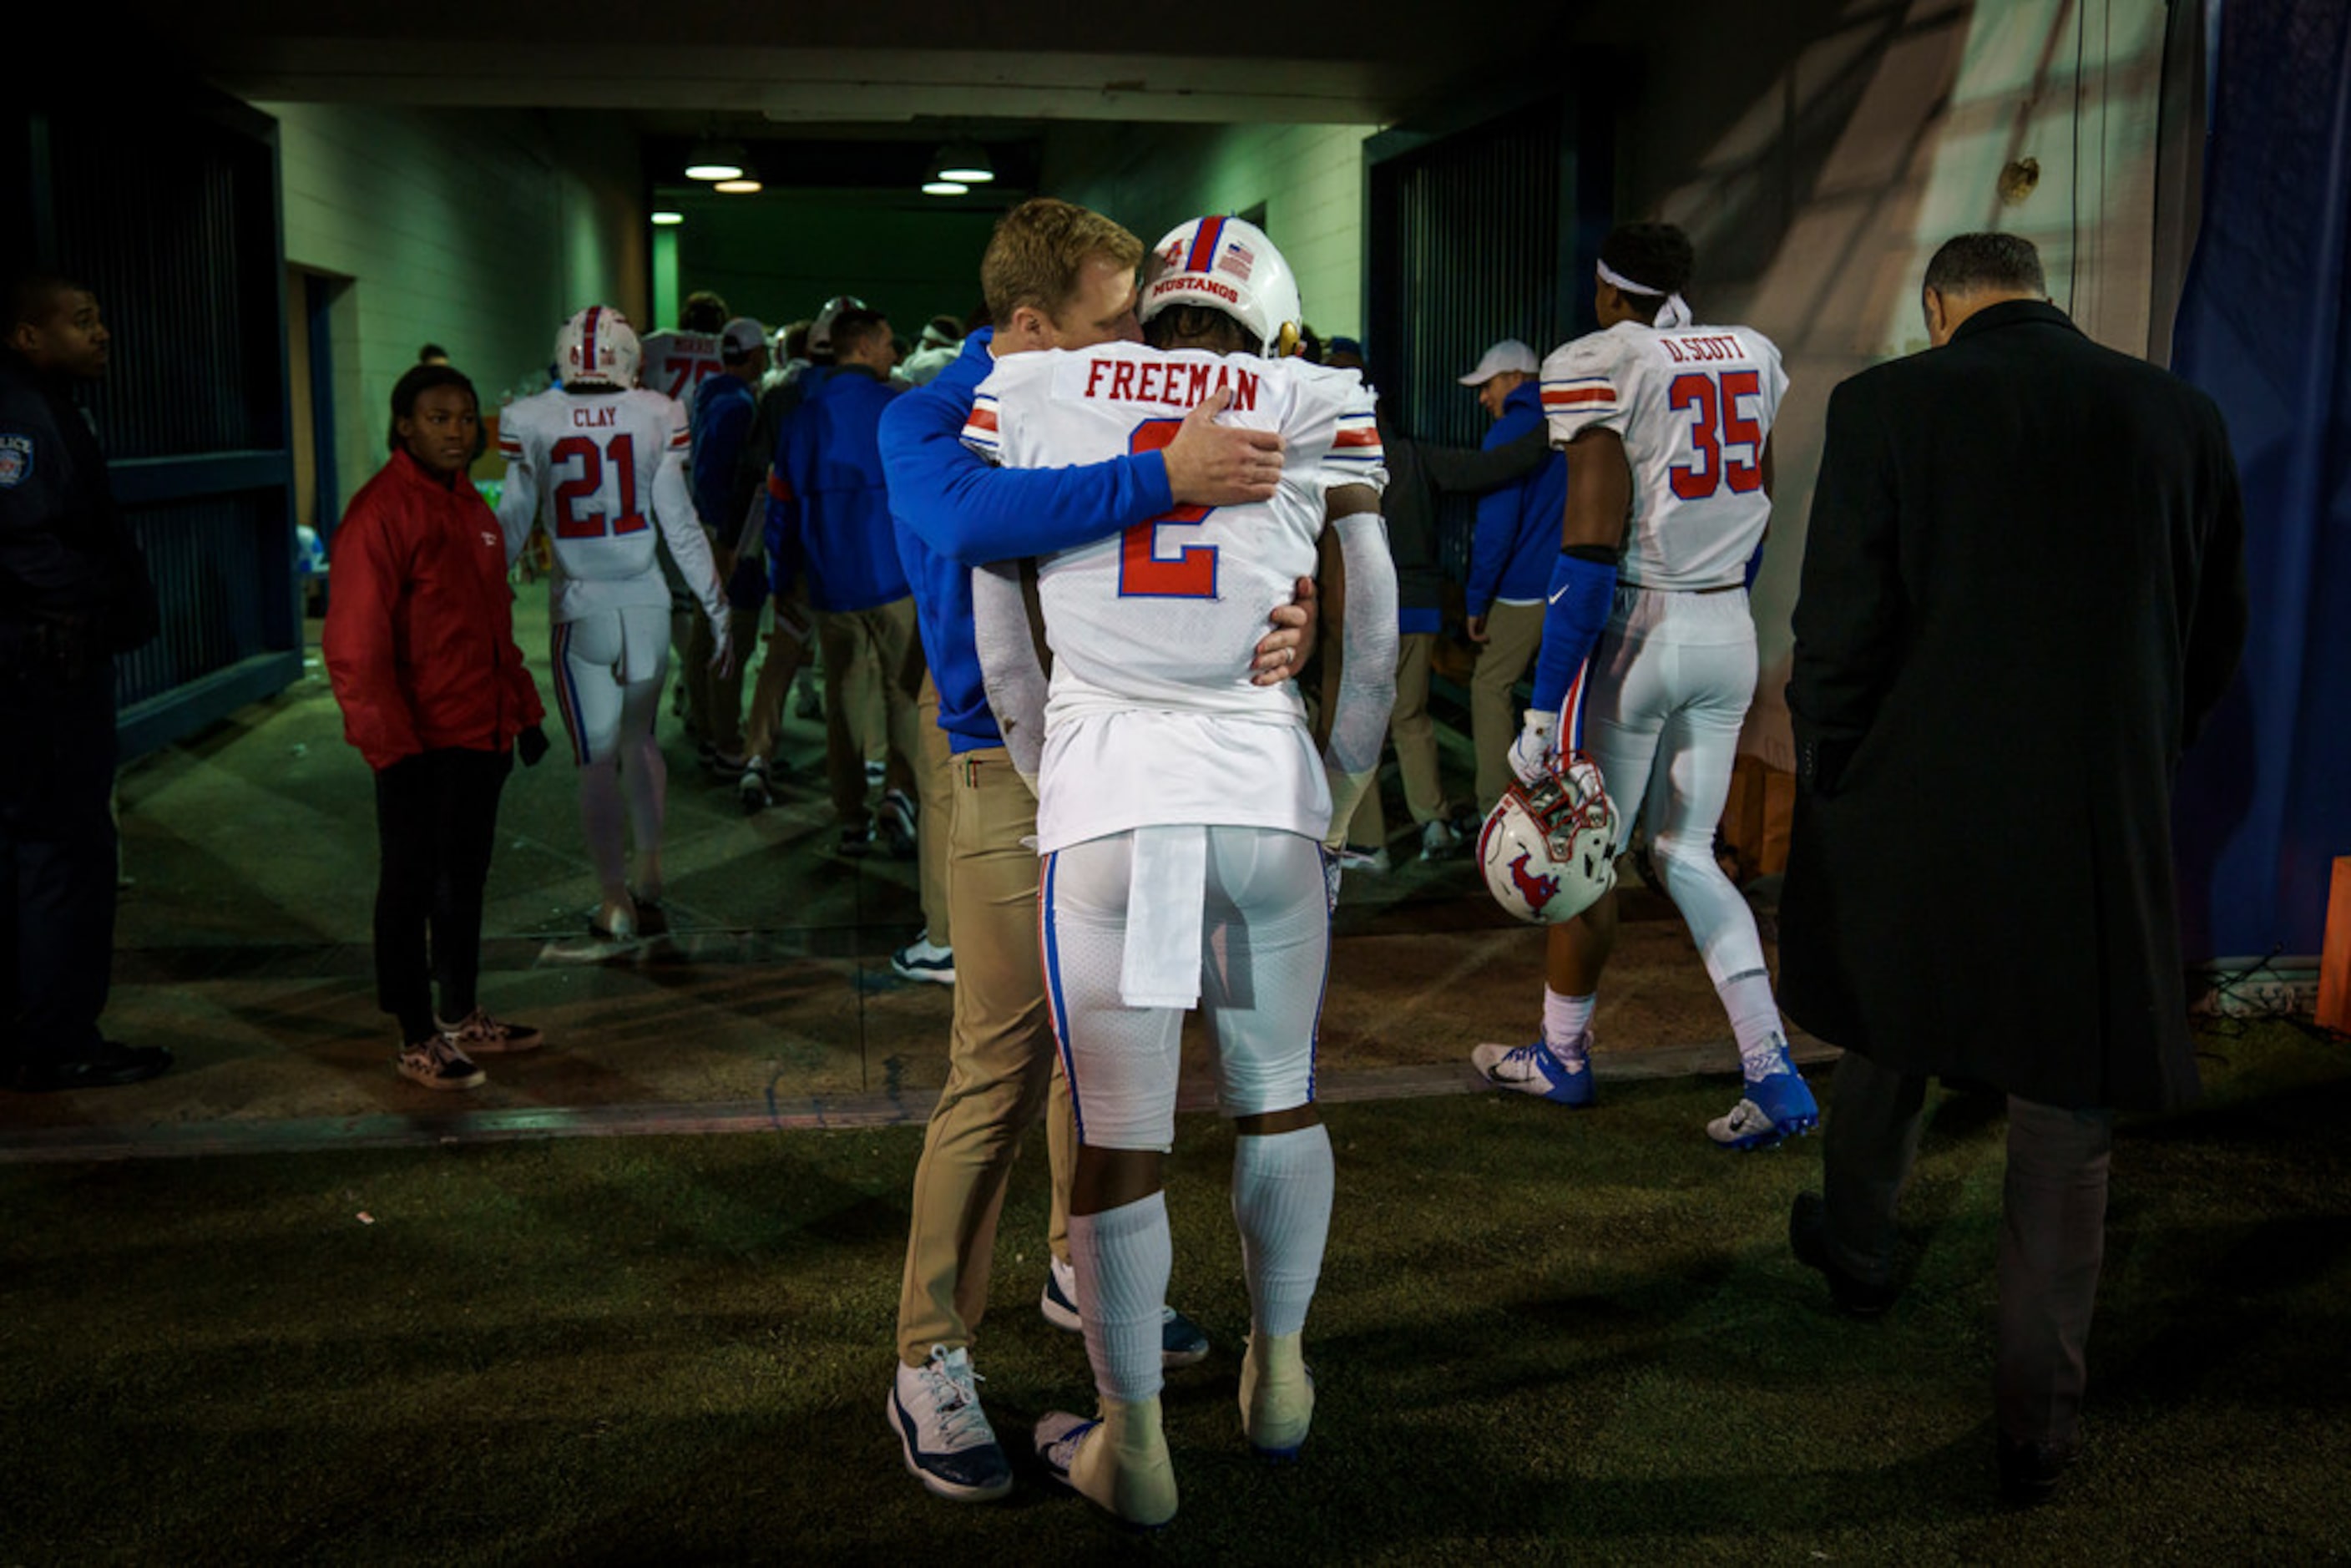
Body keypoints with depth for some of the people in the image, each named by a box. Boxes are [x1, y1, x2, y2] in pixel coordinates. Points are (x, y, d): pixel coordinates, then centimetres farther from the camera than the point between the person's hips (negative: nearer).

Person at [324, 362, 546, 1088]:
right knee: (410, 888, 3)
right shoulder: (381, 512, -14)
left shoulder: (469, 504, 13)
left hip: (481, 731, 9)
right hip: (420, 742, -9)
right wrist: (392, 744, -20)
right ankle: (416, 1041, 13)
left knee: (466, 877, 18)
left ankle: (462, 1017, 32)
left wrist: (521, 709, 19)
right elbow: (355, 645, -18)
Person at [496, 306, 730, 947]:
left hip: (580, 610, -1)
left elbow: (512, 525, 1)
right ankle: (649, 880, 23)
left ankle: (615, 903, 7)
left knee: (598, 760, 5)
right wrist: (717, 607, 7)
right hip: (646, 603, 1)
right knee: (639, 738, 19)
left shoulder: (530, 422, -4)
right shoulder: (656, 417, -4)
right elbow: (680, 524, -2)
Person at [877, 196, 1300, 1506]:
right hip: (1012, 771, -6)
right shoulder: (928, 423, -10)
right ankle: (931, 1365, 5)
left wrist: (1288, 622, -21)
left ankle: (1082, 1272, 38)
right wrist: (1160, 480, -39)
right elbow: (974, 517, -34)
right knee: (1001, 1074, -7)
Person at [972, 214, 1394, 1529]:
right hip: (1268, 790, 1)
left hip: (1104, 797, -1)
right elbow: (1371, 633, 10)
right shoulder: (1313, 404, 9)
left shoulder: (1028, 394, 10)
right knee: (1278, 1099, 21)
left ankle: (1134, 1448, 22)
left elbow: (989, 626, 13)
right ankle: (1279, 1375, 38)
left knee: (1119, 1139, 8)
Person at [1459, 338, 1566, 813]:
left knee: (1490, 686, 4)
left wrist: (1477, 600, -7)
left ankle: (1494, 806, 0)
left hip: (1524, 591, -6)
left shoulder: (1507, 433, -8)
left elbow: (1496, 526, -13)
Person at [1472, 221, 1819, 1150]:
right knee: (1686, 853, 14)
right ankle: (1774, 1077, 7)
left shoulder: (1599, 367, -12)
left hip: (1639, 628, -6)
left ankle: (1563, 1057, 26)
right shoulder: (1752, 356, 9)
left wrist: (1545, 707, -17)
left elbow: (1591, 550, -19)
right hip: (1731, 629, 6)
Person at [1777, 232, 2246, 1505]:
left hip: (1918, 808, -1)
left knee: (1888, 1043, 24)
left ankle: (1855, 1246, 47)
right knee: (2066, 1124, 10)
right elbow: (2217, 636, 8)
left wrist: (1827, 783, 4)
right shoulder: (2181, 415, 2)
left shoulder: (1885, 406, -8)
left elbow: (1840, 632, -10)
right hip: (2106, 826, 1)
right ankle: (2039, 1416, 16)